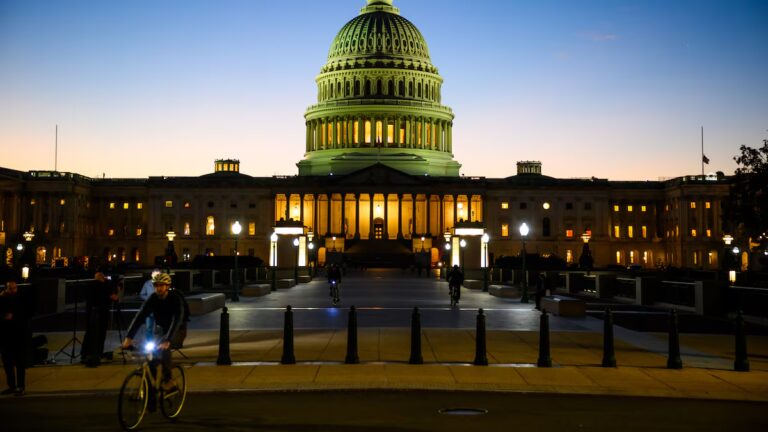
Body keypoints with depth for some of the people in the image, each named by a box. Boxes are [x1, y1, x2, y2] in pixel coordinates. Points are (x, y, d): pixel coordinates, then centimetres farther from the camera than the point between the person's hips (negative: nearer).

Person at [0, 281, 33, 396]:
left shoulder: (23, 298, -1)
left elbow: (29, 314, -4)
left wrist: (14, 317, -13)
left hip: (21, 335, -3)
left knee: (20, 363, -3)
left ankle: (20, 387, 0)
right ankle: (11, 386, 18)